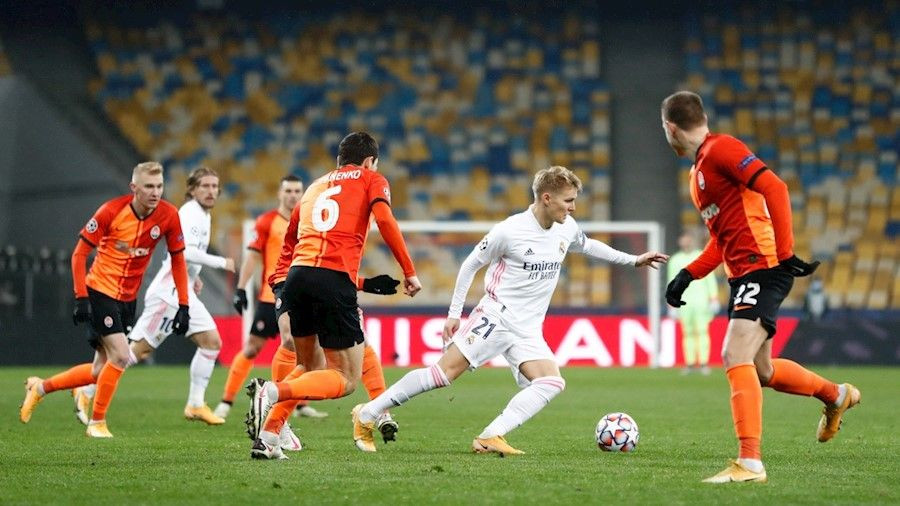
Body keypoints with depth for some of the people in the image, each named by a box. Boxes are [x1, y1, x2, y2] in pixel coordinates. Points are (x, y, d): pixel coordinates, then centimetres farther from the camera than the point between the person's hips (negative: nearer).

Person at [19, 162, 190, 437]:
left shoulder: (168, 215, -8)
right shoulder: (111, 211, -18)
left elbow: (177, 260, 3)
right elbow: (80, 253, -10)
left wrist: (183, 306, -2)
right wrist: (81, 298, -16)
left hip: (128, 299, 5)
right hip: (100, 292, -5)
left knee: (100, 371, 6)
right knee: (120, 356, -17)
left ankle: (40, 387, 26)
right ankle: (97, 422, 1)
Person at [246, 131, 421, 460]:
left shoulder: (316, 185, 29)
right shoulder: (371, 180, 15)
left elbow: (289, 240, 27)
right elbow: (384, 220, -4)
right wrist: (409, 272, -2)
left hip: (297, 274, 6)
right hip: (335, 280, -6)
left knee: (312, 368, 23)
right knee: (347, 379, 0)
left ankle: (267, 437, 7)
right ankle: (273, 391, -25)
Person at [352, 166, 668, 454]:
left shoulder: (567, 228, 7)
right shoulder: (510, 231, -12)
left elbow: (587, 246, 31)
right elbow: (471, 264, -1)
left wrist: (632, 260, 32)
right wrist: (454, 313, -1)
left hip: (528, 332, 7)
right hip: (495, 316, -7)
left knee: (552, 383, -17)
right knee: (444, 373, -16)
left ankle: (491, 437, -24)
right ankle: (367, 415, -5)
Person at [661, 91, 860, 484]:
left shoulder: (720, 148, -9)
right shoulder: (698, 172, 20)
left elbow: (775, 188, -19)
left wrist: (784, 253, -23)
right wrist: (687, 275, 14)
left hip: (763, 267, -10)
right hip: (743, 275, 10)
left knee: (735, 356, -22)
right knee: (759, 371, 17)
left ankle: (749, 463, -26)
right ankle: (835, 396, 42)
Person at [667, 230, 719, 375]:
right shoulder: (674, 260, 13)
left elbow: (710, 279, 9)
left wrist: (714, 300, 1)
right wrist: (672, 305, 8)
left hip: (701, 301, -1)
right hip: (684, 302, 1)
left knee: (702, 331, -9)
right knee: (688, 333, -2)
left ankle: (703, 363, -11)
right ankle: (690, 363, -1)